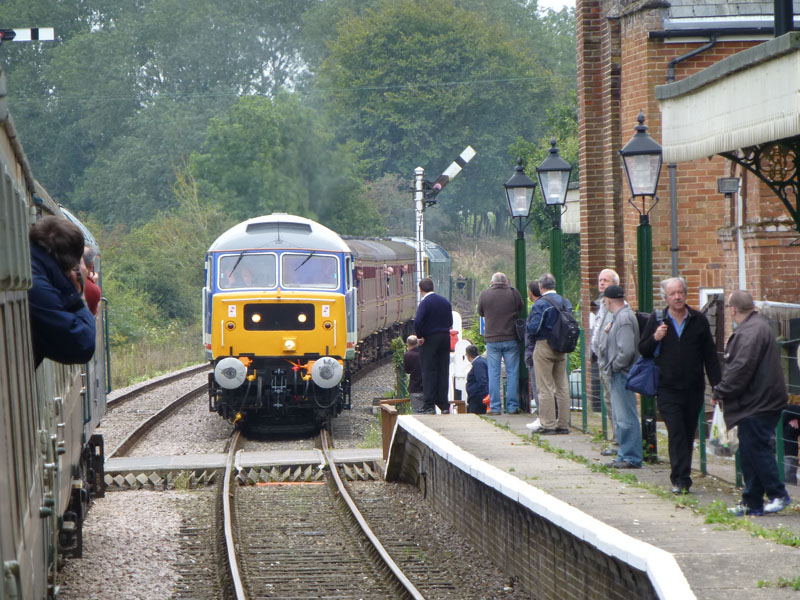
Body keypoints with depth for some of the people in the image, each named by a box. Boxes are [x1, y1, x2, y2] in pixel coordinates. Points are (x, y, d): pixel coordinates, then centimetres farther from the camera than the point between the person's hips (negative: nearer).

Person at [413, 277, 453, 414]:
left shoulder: (425, 302, -11)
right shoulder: (445, 301, 9)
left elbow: (417, 322, -22)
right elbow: (450, 322, 12)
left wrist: (420, 337, -10)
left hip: (430, 340, -5)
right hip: (445, 339, 5)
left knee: (429, 373, -2)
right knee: (443, 372, 8)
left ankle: (429, 406, -4)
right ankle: (444, 405, 9)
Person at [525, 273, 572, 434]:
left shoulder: (540, 304, -14)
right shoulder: (566, 303, 7)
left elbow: (533, 328, -19)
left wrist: (526, 328, 1)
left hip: (544, 347, -6)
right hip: (561, 349, 6)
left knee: (545, 388, -2)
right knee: (562, 387, 9)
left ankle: (548, 424, -2)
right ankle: (563, 424, 12)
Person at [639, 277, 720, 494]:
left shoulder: (699, 320, 5)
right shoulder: (656, 320, 3)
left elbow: (710, 355, 8)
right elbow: (642, 350, 9)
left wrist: (716, 385, 5)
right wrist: (655, 338, -12)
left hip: (694, 388, 2)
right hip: (668, 388, -2)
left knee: (689, 434, 8)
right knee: (676, 433, -11)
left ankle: (680, 477, 19)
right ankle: (681, 479, -13)